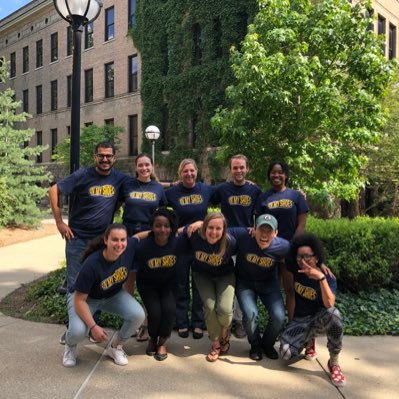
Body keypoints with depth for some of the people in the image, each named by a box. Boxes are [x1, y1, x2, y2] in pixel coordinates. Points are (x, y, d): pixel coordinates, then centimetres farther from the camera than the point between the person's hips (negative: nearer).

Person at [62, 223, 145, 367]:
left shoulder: (131, 247, -26)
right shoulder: (91, 264, -36)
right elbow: (80, 299, -28)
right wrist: (93, 326, -32)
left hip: (114, 295, 4)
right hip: (86, 298, -4)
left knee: (138, 315, -21)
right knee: (78, 331, -31)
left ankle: (115, 347, 8)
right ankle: (70, 346, 10)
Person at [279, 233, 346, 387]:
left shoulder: (328, 276, -18)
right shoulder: (294, 268, -10)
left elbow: (329, 305, -33)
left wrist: (321, 278, -41)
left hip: (320, 318, -2)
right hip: (299, 320, 2)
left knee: (333, 313, -36)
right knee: (286, 353, -24)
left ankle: (334, 362, -16)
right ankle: (308, 340, 11)